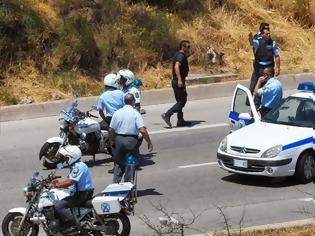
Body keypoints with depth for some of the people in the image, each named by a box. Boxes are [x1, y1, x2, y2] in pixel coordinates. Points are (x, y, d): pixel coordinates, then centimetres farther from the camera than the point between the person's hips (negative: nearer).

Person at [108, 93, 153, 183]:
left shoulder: (117, 113, 3)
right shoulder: (135, 113, -9)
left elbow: (111, 130, 4)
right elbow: (142, 130, -16)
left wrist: (112, 142, 16)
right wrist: (149, 143, -8)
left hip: (119, 140, 4)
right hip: (131, 140, -4)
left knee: (118, 165, 14)